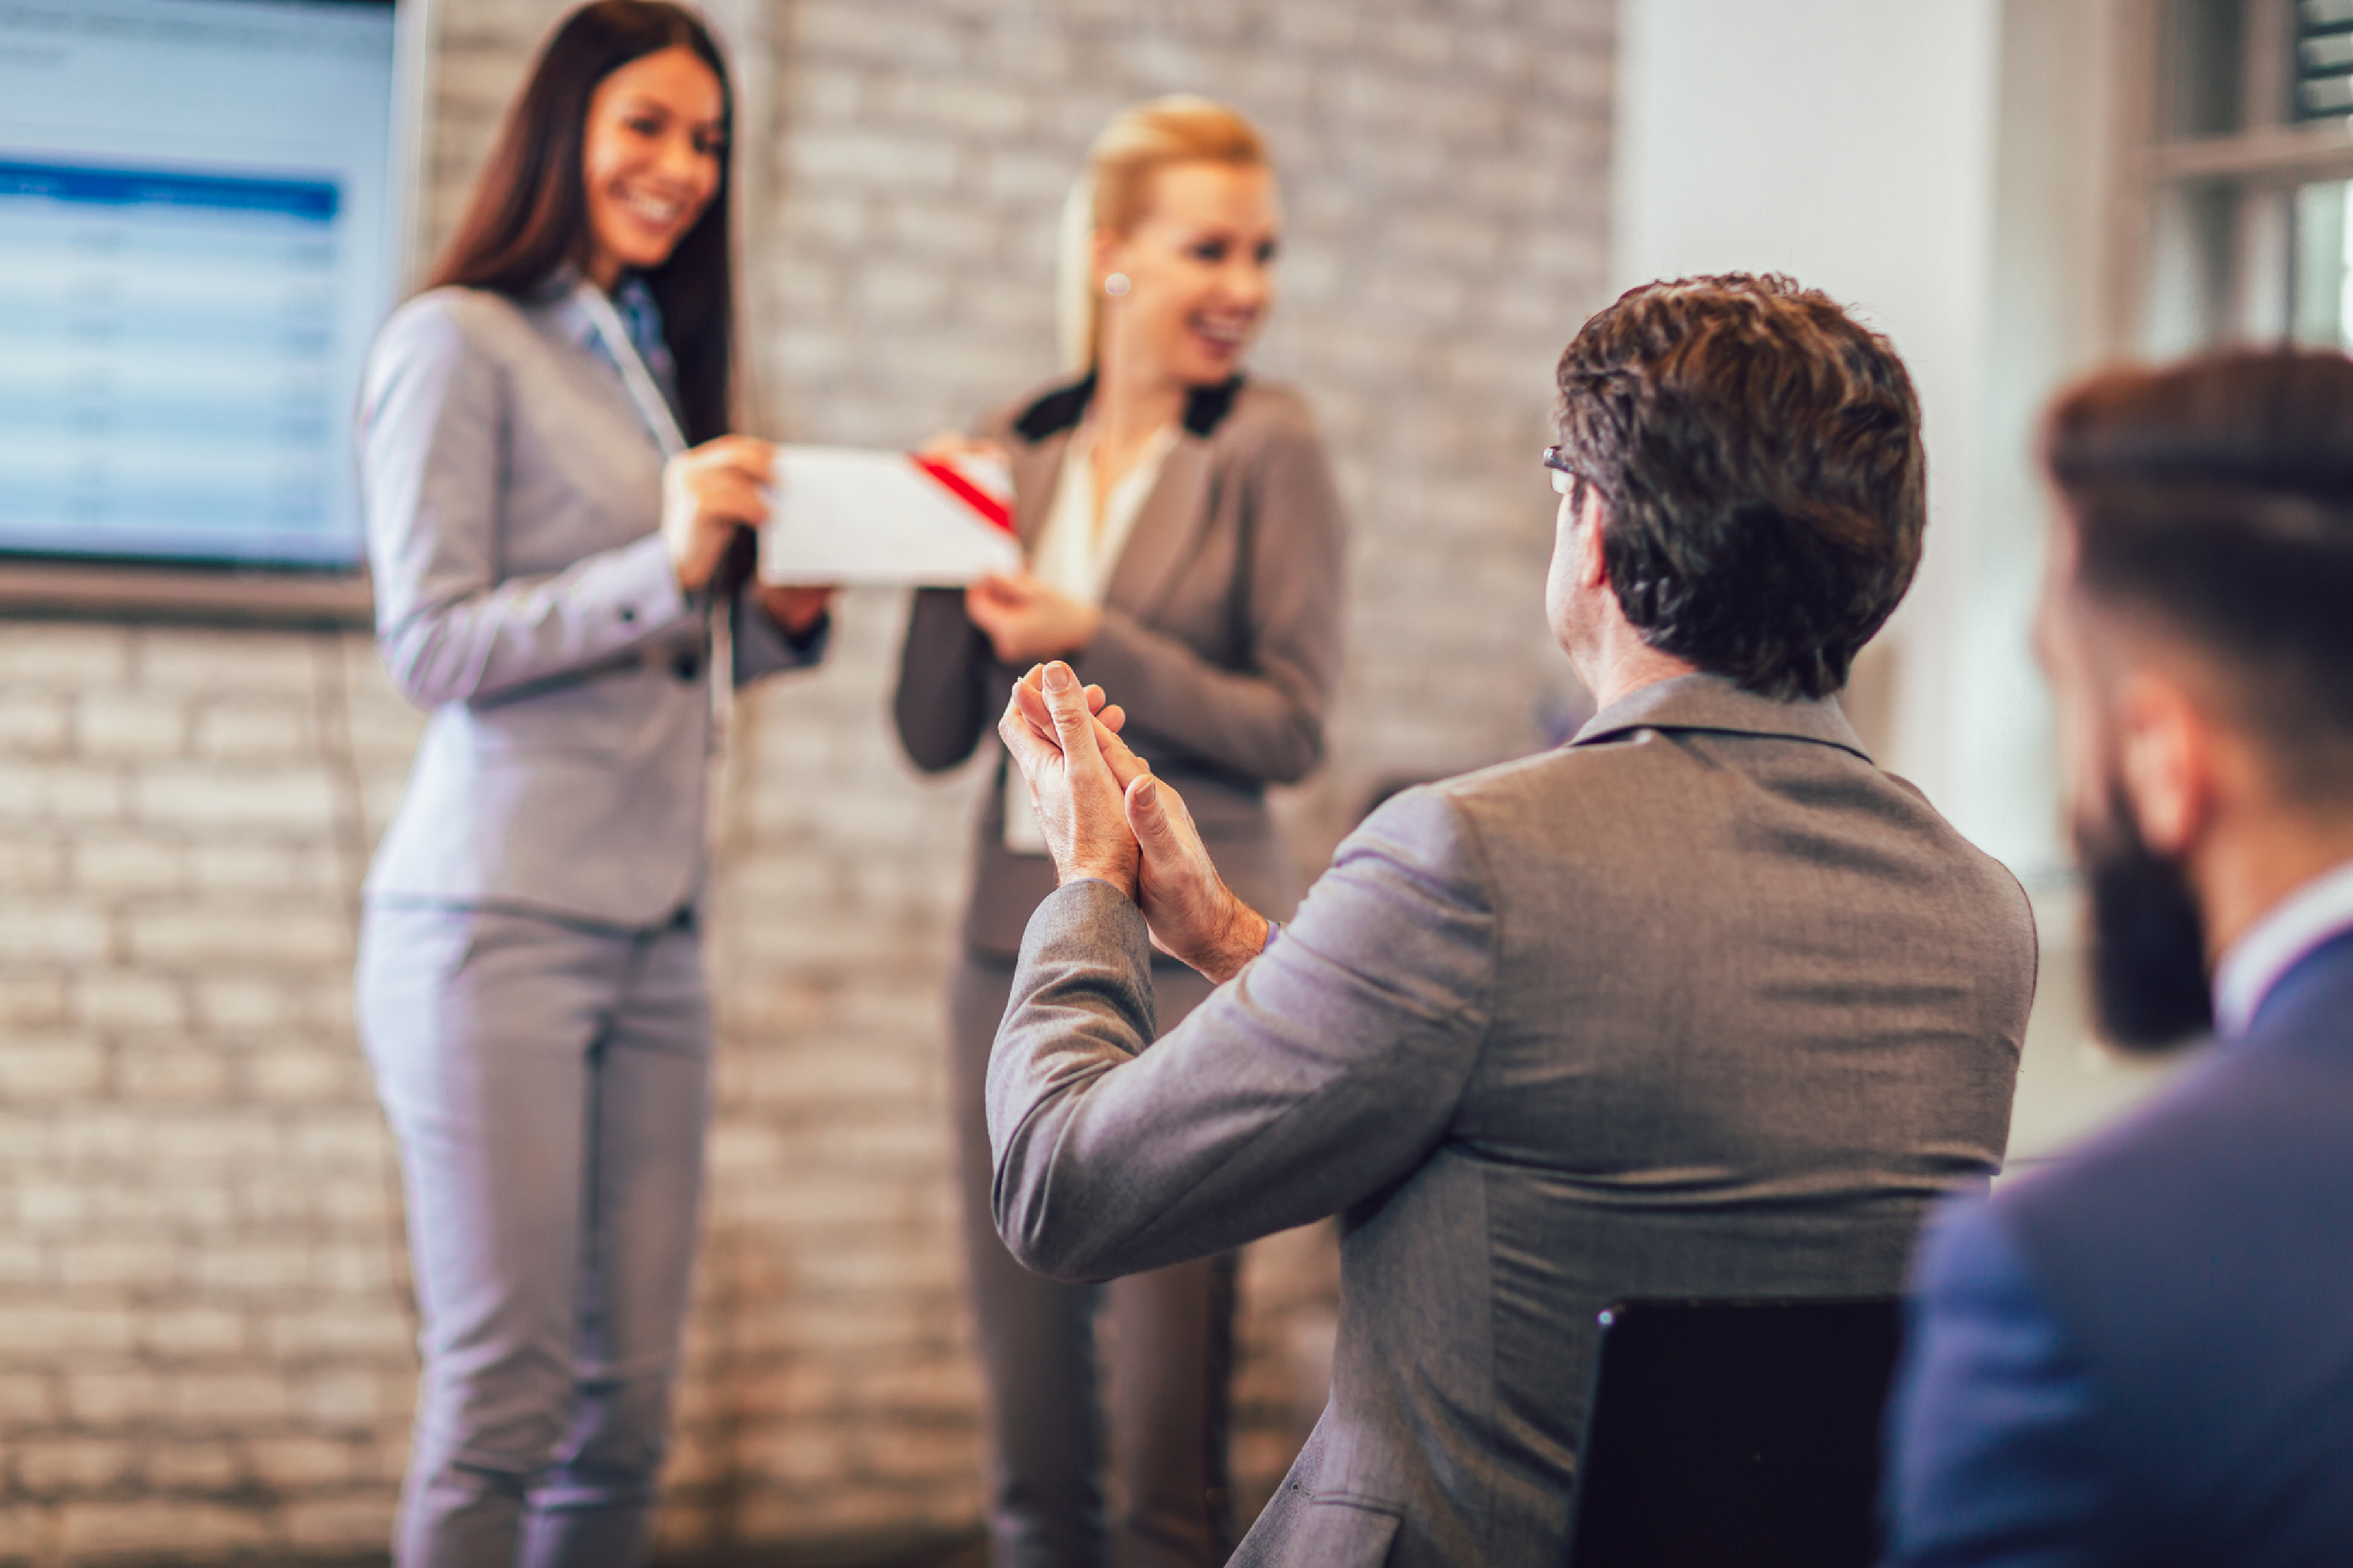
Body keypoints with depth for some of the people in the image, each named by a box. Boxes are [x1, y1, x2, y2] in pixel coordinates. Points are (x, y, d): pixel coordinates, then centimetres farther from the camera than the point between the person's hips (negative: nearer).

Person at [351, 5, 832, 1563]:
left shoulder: (655, 358, 20)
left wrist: (781, 615, 3)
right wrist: (664, 567, -17)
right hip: (497, 921, -7)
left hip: (656, 933, 7)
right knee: (504, 1399, -6)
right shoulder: (461, 342, -2)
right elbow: (431, 645, -8)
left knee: (630, 1400, 5)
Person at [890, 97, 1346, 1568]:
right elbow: (934, 736, 9)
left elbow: (1293, 730, -5)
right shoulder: (1015, 449, 9)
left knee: (1167, 1432, -6)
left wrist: (1094, 646, -15)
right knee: (1029, 1431, 10)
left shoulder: (1267, 445, -3)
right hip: (1015, 941, 5)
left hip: (1188, 952, -5)